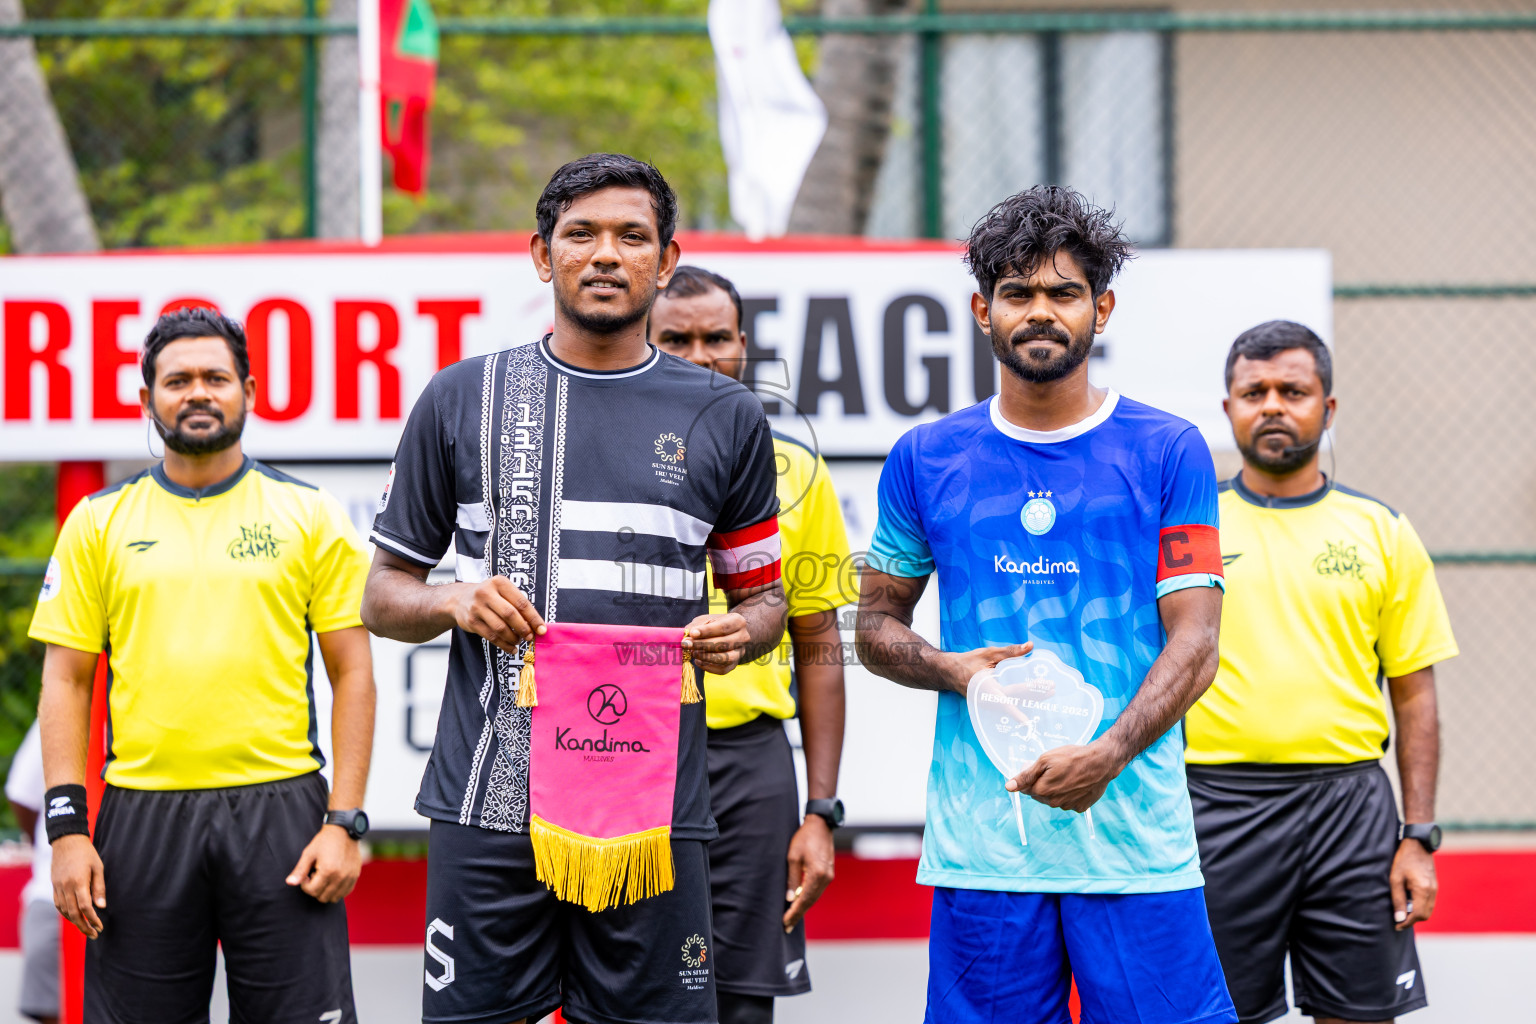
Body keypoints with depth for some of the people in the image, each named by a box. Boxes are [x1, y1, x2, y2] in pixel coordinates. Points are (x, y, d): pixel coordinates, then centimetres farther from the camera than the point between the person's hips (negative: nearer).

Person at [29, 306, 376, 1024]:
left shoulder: (308, 515, 7)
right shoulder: (99, 522, 9)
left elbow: (352, 673, 5)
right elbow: (66, 680, 8)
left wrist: (344, 822, -5)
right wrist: (66, 825, -3)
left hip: (279, 808, -1)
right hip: (144, 815, 1)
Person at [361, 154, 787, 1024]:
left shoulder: (726, 420, 10)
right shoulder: (461, 401, 8)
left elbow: (762, 593, 18)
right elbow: (384, 597, 13)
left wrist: (739, 632, -5)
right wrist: (452, 604, -9)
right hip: (489, 806, 0)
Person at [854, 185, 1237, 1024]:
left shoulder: (1168, 453, 4)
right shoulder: (926, 459, 10)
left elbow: (1195, 641, -1)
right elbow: (875, 624, 18)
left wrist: (1108, 754, -17)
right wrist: (952, 670, -5)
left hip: (1135, 834, -1)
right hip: (979, 846, 2)